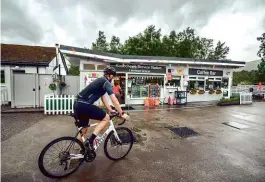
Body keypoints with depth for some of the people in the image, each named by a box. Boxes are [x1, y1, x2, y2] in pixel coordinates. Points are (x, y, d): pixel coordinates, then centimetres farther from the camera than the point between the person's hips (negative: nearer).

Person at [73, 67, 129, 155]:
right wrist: (122, 113, -5)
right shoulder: (106, 82, -7)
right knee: (106, 118, 0)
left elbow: (103, 98, 27)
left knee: (83, 129, 23)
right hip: (84, 105, -10)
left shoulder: (100, 81, 21)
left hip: (78, 104, 10)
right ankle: (90, 141, -3)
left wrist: (111, 110, 29)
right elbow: (114, 100, -12)